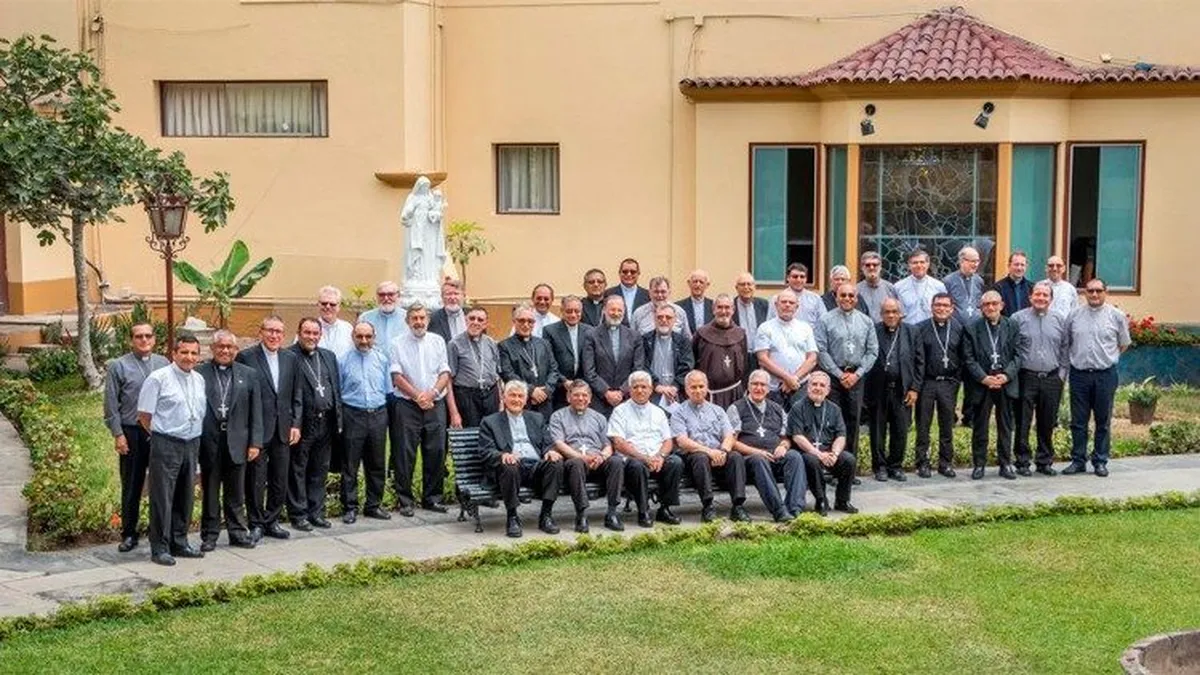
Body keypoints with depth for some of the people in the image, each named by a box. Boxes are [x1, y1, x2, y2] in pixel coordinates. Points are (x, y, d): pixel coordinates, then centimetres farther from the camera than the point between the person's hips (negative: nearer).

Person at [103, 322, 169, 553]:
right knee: (131, 486, 6)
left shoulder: (163, 363, 6)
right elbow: (111, 404, -1)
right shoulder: (118, 366, -1)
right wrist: (118, 434, -6)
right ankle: (128, 534, 16)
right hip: (132, 433, -2)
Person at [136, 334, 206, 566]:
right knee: (162, 497, -2)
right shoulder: (158, 379, -10)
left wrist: (196, 436, 13)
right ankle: (160, 548, 5)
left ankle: (179, 543, 26)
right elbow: (144, 416, -7)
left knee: (185, 497, 14)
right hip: (166, 445, -6)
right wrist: (160, 434, 0)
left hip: (192, 443, 6)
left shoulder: (199, 380, 9)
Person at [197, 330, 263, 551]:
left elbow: (256, 412, 5)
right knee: (209, 491, 7)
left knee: (235, 492, 9)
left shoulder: (248, 375, 7)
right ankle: (209, 535, 16)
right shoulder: (199, 373, 0)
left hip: (237, 441, 2)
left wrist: (255, 442, -1)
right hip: (209, 441, -1)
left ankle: (238, 532, 18)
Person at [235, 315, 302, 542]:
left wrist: (295, 424, 5)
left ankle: (272, 521, 22)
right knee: (256, 479, 1)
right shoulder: (246, 357, -5)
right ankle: (256, 524, 13)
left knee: (280, 479, 9)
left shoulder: (291, 358, 9)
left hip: (283, 430, 5)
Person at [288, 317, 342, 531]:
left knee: (320, 471, 13)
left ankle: (316, 512, 21)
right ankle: (298, 515, 11)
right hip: (302, 424, -6)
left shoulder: (328, 356, 14)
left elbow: (336, 389, 15)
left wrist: (338, 420, 9)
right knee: (298, 471, 3)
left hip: (326, 423, 6)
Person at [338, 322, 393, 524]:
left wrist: (384, 413, 8)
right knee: (350, 465, 1)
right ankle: (350, 508, 8)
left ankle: (374, 506, 19)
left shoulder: (382, 359, 9)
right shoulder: (343, 361, 1)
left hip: (378, 415, 3)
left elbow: (388, 390, 13)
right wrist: (338, 420, -1)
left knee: (377, 464, 9)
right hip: (353, 416, -3)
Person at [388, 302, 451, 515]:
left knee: (436, 452, 3)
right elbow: (396, 376, -4)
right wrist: (417, 396, -11)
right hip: (407, 405, -3)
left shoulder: (437, 341, 11)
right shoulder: (398, 344, 2)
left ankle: (432, 498, 14)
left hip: (435, 404, 3)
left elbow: (445, 373, 6)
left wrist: (431, 393, -10)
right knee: (405, 455, -2)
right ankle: (405, 500, 5)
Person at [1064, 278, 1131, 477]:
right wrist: (1077, 358, 11)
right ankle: (1078, 461, 13)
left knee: (1103, 421, 5)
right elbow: (1066, 343, 16)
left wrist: (1107, 358, 9)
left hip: (1105, 374, -1)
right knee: (1078, 421, 5)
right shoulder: (1074, 315, 6)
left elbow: (1124, 344, 13)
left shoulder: (1116, 316, 2)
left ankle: (1100, 462, 13)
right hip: (1079, 374, 1)